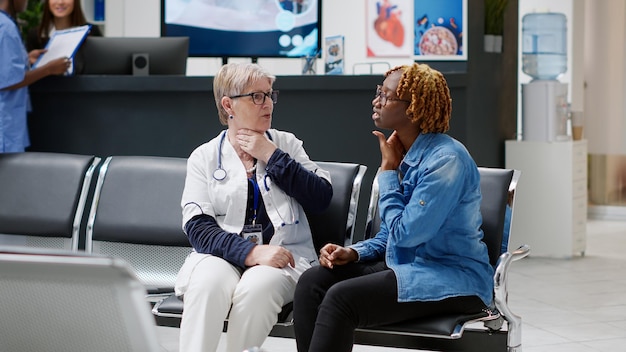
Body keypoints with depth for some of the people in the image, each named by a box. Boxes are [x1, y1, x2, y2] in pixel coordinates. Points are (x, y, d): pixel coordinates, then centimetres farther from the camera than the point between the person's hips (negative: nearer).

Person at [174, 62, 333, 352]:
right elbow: (198, 227, -4)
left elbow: (321, 199, 0)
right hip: (225, 253, 0)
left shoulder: (286, 144, 13)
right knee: (207, 283, -34)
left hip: (283, 256, 0)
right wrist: (251, 251, -20)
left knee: (256, 287, -34)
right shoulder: (204, 157, 9)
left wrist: (272, 156, -5)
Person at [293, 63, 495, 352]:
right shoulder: (403, 155, 10)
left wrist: (388, 170, -9)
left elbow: (405, 234, -19)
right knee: (312, 282, -12)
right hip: (406, 266, 9)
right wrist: (352, 252, -3)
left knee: (341, 298, -26)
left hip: (454, 280, -8)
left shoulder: (446, 159, -17)